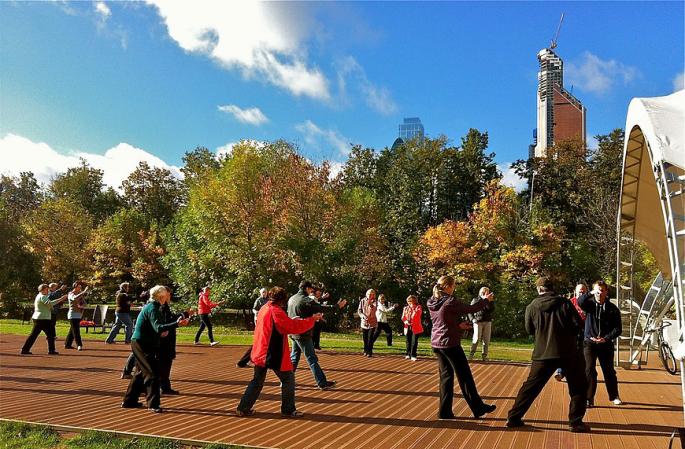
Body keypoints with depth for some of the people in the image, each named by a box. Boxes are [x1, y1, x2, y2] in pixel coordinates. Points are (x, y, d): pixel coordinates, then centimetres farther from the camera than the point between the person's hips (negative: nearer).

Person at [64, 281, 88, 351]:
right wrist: (83, 292, -37)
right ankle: (79, 345, -14)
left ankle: (67, 344, 23)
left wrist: (82, 306, -11)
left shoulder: (80, 294, 15)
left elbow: (84, 303, 11)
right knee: (76, 330, -11)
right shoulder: (71, 294, -7)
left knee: (72, 330, 14)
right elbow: (74, 298, -31)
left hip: (79, 315, 8)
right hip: (73, 314, -8)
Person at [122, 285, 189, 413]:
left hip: (140, 343, 10)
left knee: (141, 373, 19)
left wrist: (160, 332, 7)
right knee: (152, 373, -7)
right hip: (143, 344, -10)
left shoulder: (149, 306, 12)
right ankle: (153, 404, -3)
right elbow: (158, 327, -34)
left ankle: (129, 401, 28)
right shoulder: (153, 308, -19)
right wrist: (176, 324, -44)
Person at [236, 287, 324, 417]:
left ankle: (243, 408, 16)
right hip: (275, 354, -8)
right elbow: (294, 327, -17)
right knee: (288, 380, 7)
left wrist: (291, 321, 18)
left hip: (260, 353, 8)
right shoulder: (276, 311, -18)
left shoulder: (263, 309, 9)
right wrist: (312, 319, -10)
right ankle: (288, 410, 14)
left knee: (257, 381, 18)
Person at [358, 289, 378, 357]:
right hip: (364, 322, 2)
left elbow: (374, 309, -21)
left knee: (370, 338, -8)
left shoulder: (374, 302, -3)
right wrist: (363, 316, -15)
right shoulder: (363, 301, 2)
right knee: (365, 338, 9)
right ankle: (365, 351, 25)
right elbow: (359, 310, 2)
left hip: (372, 322, -2)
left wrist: (370, 304, -38)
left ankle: (369, 352, -2)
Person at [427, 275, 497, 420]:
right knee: (465, 376, 5)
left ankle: (445, 411, 14)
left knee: (446, 376, 13)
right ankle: (478, 407, 17)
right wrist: (486, 300, 6)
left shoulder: (431, 303, 5)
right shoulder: (450, 302, -18)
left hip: (436, 343, 7)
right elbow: (471, 309, -9)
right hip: (449, 343, -7)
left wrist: (458, 324, 6)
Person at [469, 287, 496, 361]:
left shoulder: (490, 301, 11)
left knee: (486, 340, 3)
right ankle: (471, 354, 0)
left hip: (487, 322, 3)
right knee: (476, 339, -8)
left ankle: (484, 356, 12)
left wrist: (487, 300, -12)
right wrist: (473, 319, -8)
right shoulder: (475, 300, 4)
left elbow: (492, 310, -6)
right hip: (478, 322, -3)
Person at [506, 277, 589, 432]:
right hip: (567, 352, -1)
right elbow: (577, 324, -4)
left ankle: (513, 417, 13)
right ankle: (576, 422, 12)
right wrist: (566, 332, 14)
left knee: (531, 386, 11)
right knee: (577, 386, 16)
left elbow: (529, 330, 9)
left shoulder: (532, 307, 0)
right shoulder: (565, 303, -4)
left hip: (543, 353, 2)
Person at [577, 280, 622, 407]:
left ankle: (614, 396, 32)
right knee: (589, 370, -8)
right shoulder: (590, 304, 0)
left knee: (609, 371, 13)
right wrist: (590, 294, -35)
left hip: (606, 344, 1)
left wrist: (606, 338, -14)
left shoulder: (613, 309, 1)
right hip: (589, 343, -1)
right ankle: (589, 399, -4)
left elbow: (617, 329, -1)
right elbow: (580, 302, -23)